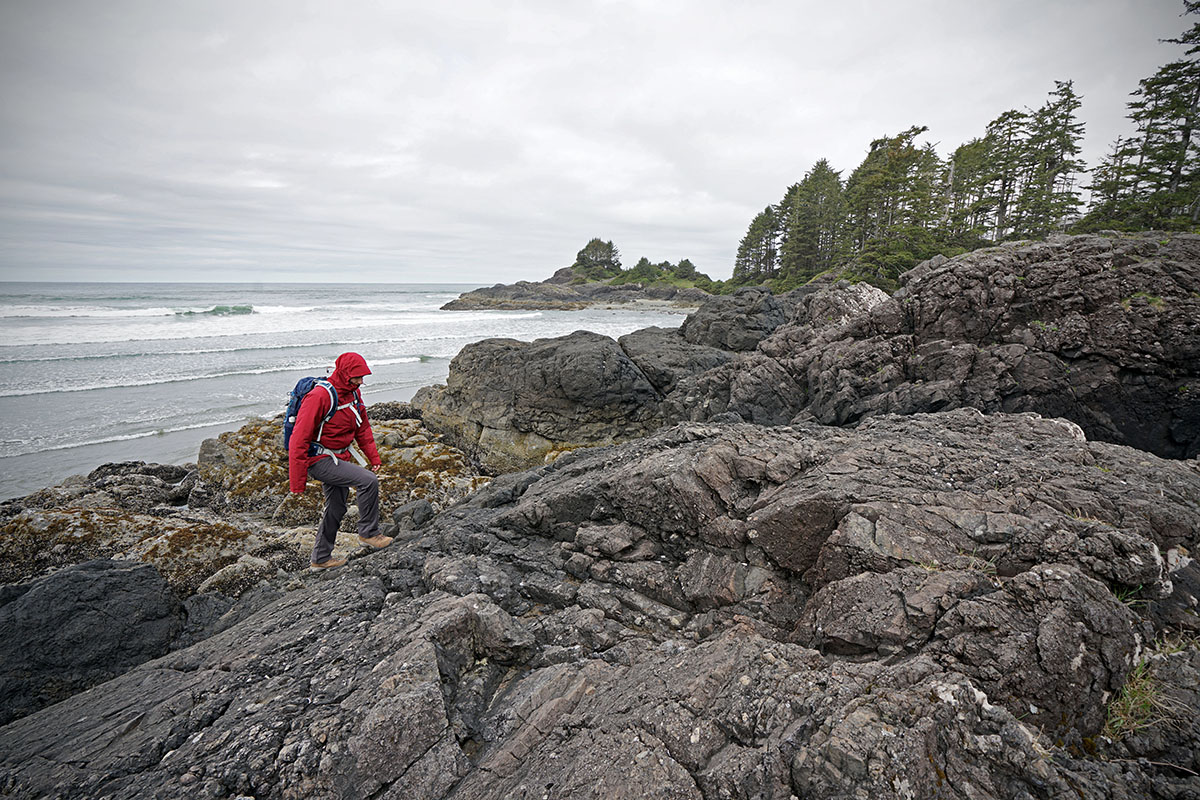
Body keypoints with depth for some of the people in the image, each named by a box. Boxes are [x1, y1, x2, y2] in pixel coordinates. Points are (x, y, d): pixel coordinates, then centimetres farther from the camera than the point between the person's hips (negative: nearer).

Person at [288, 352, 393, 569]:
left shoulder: (353, 393, 3)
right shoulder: (319, 397, -23)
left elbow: (363, 428, 16)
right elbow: (299, 440, -24)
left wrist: (373, 457, 8)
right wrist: (297, 483, -25)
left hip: (339, 458, 9)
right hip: (319, 459, -9)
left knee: (336, 508, 17)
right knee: (368, 480, -21)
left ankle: (321, 558, 33)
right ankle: (368, 533, -3)